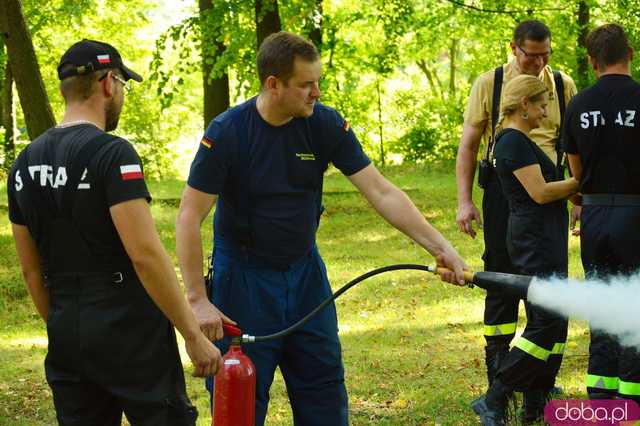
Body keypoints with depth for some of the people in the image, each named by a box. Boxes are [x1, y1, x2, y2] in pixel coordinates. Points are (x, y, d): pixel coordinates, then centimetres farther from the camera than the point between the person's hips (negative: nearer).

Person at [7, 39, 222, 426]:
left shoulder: (25, 164, 9)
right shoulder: (112, 154, -14)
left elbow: (31, 269, 14)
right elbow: (145, 254, -20)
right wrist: (194, 335, -15)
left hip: (66, 338, 7)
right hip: (129, 333, -7)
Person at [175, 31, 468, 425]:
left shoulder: (326, 124, -9)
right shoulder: (227, 133, -18)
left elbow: (382, 193, -9)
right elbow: (189, 218, -16)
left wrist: (441, 247, -18)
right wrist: (198, 300, -20)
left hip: (306, 274, 4)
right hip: (245, 278, -4)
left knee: (325, 393, 11)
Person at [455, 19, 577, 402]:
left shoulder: (563, 85, 6)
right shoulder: (489, 84, 1)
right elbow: (468, 144, 2)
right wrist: (464, 200, -5)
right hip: (503, 191, -2)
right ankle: (497, 376, 11)